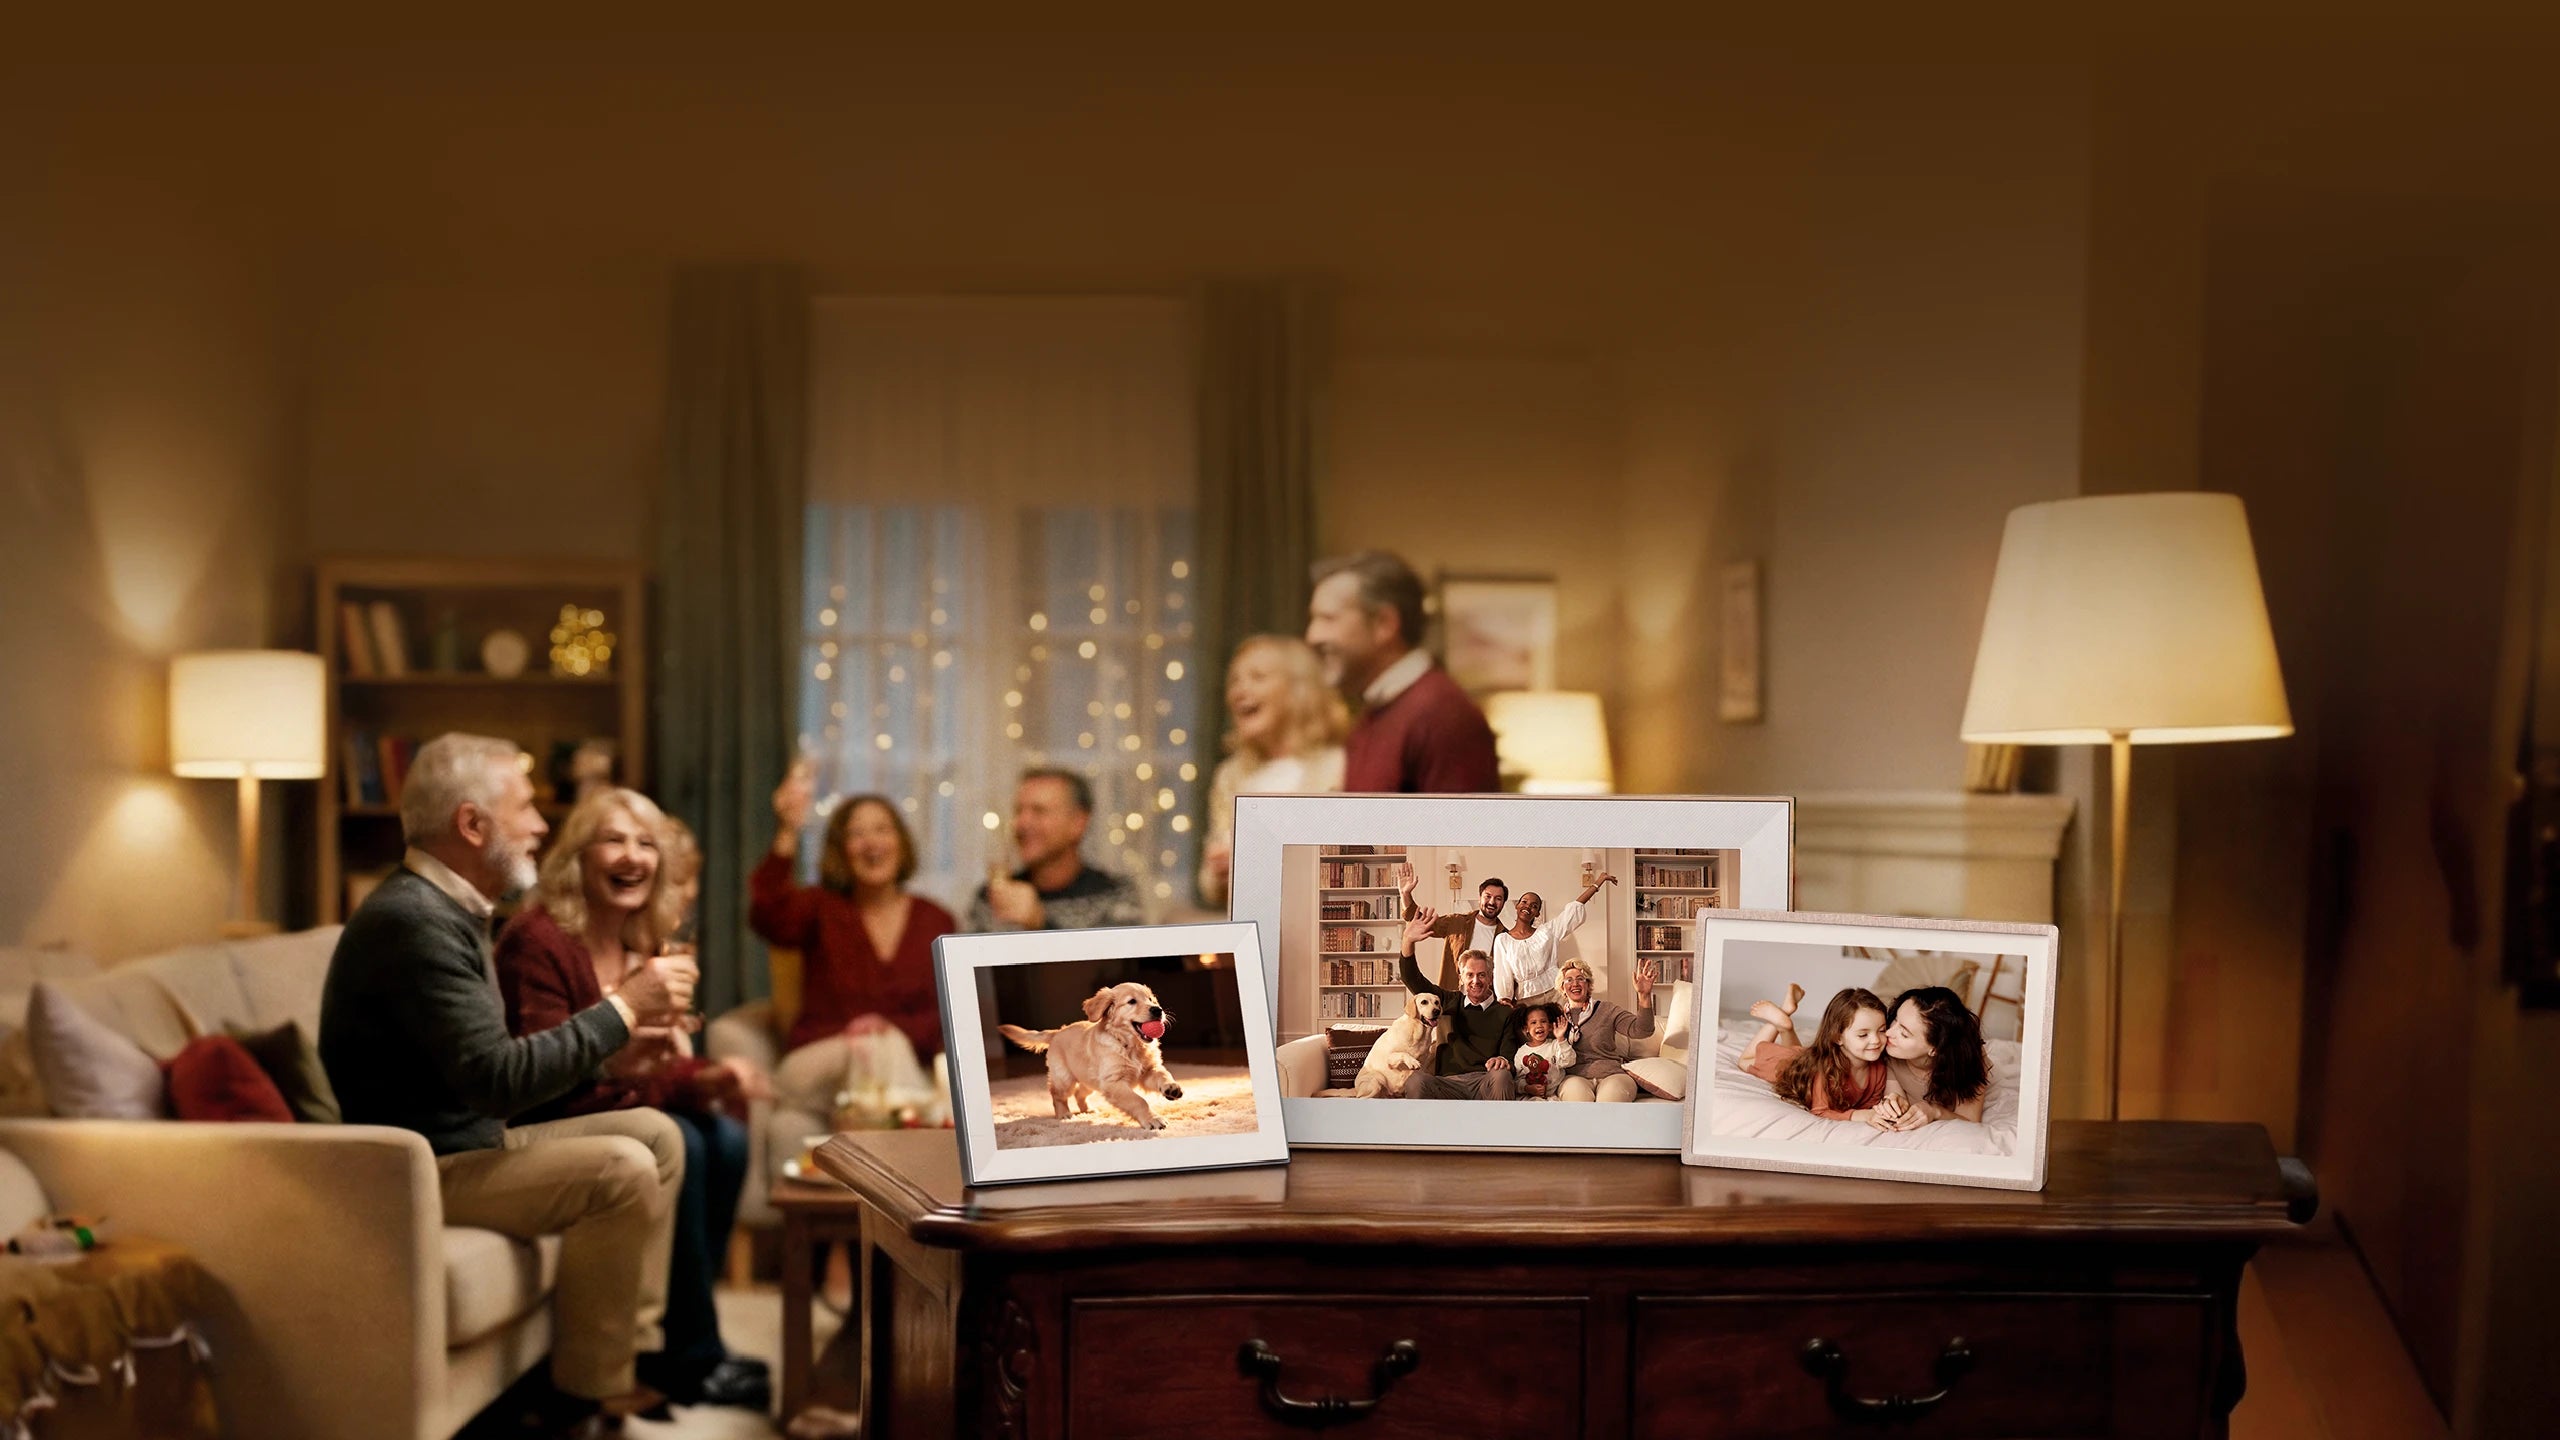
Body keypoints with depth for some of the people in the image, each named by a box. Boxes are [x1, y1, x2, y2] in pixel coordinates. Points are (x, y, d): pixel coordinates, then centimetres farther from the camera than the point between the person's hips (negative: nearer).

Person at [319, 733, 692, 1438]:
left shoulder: (451, 909, 11)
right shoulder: (412, 921, -22)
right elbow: (497, 1080, -28)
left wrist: (621, 1031, 0)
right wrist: (622, 1008, -22)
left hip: (470, 1141, 10)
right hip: (420, 1170, -10)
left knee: (656, 1134, 6)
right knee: (621, 1171, -23)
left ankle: (630, 1353, 8)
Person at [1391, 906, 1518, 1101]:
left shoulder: (1505, 1013, 18)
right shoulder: (1451, 1002, 23)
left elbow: (1510, 1052, 7)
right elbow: (1412, 979, 16)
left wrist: (1503, 1060, -20)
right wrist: (1408, 941, -1)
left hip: (1485, 1081, -1)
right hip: (1448, 1082, 1)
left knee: (1501, 1076, -39)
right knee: (1415, 1081, -34)